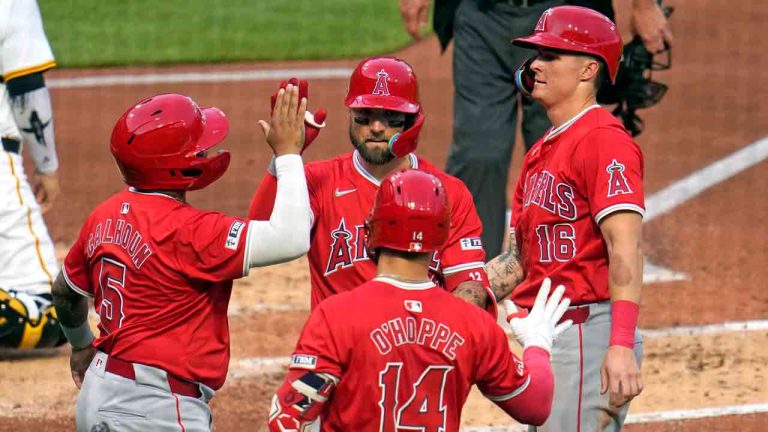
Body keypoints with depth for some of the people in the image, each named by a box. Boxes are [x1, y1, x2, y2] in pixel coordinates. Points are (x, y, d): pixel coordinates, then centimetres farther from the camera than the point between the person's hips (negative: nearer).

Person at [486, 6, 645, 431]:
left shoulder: (603, 140, -11)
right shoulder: (539, 154, 18)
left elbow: (625, 251, -21)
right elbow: (518, 262, 20)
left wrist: (621, 347, -30)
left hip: (589, 332, -10)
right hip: (543, 339, 10)